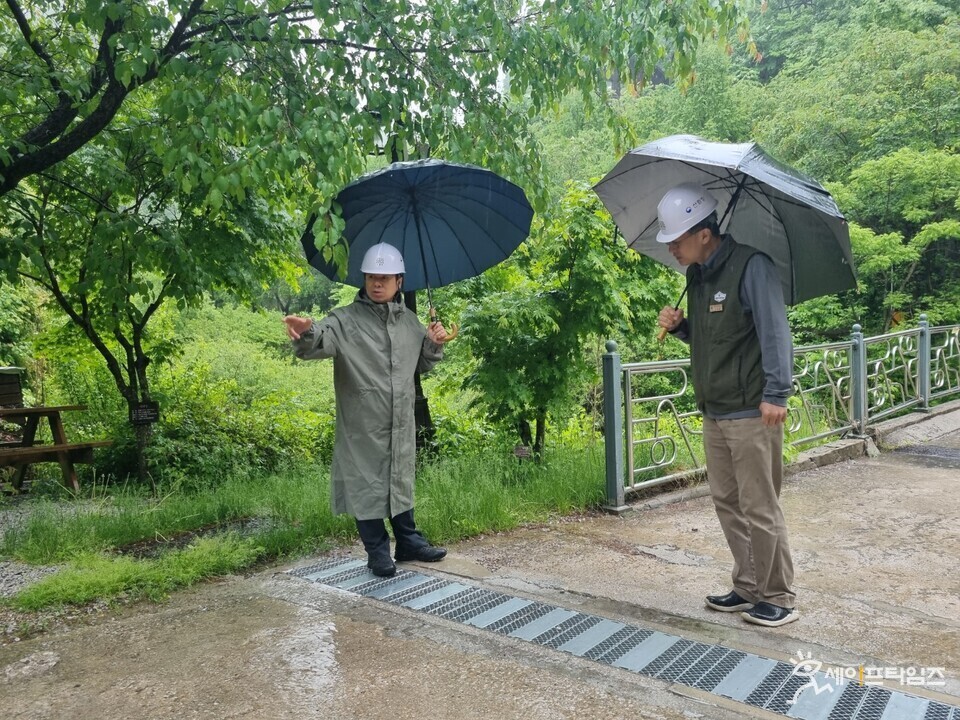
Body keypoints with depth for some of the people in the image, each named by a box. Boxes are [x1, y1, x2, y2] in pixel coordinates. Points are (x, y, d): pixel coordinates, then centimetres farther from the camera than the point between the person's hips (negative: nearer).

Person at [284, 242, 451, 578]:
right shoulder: (346, 320, -8)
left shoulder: (410, 320, 10)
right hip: (363, 427, -5)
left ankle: (409, 541, 32)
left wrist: (434, 345, 2)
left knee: (401, 480, 17)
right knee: (367, 483, 3)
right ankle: (378, 551, 19)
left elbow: (422, 364, 22)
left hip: (402, 424, 5)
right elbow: (322, 340, -29)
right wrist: (307, 334, -52)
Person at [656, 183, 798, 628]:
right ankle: (748, 588, 26)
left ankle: (779, 597, 15)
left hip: (751, 411, -8)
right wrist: (678, 326, 3)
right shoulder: (697, 276, 13)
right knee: (727, 502, 13)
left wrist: (775, 394, -21)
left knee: (759, 508, 0)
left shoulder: (751, 266, -12)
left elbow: (774, 332, -17)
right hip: (714, 412, 8)